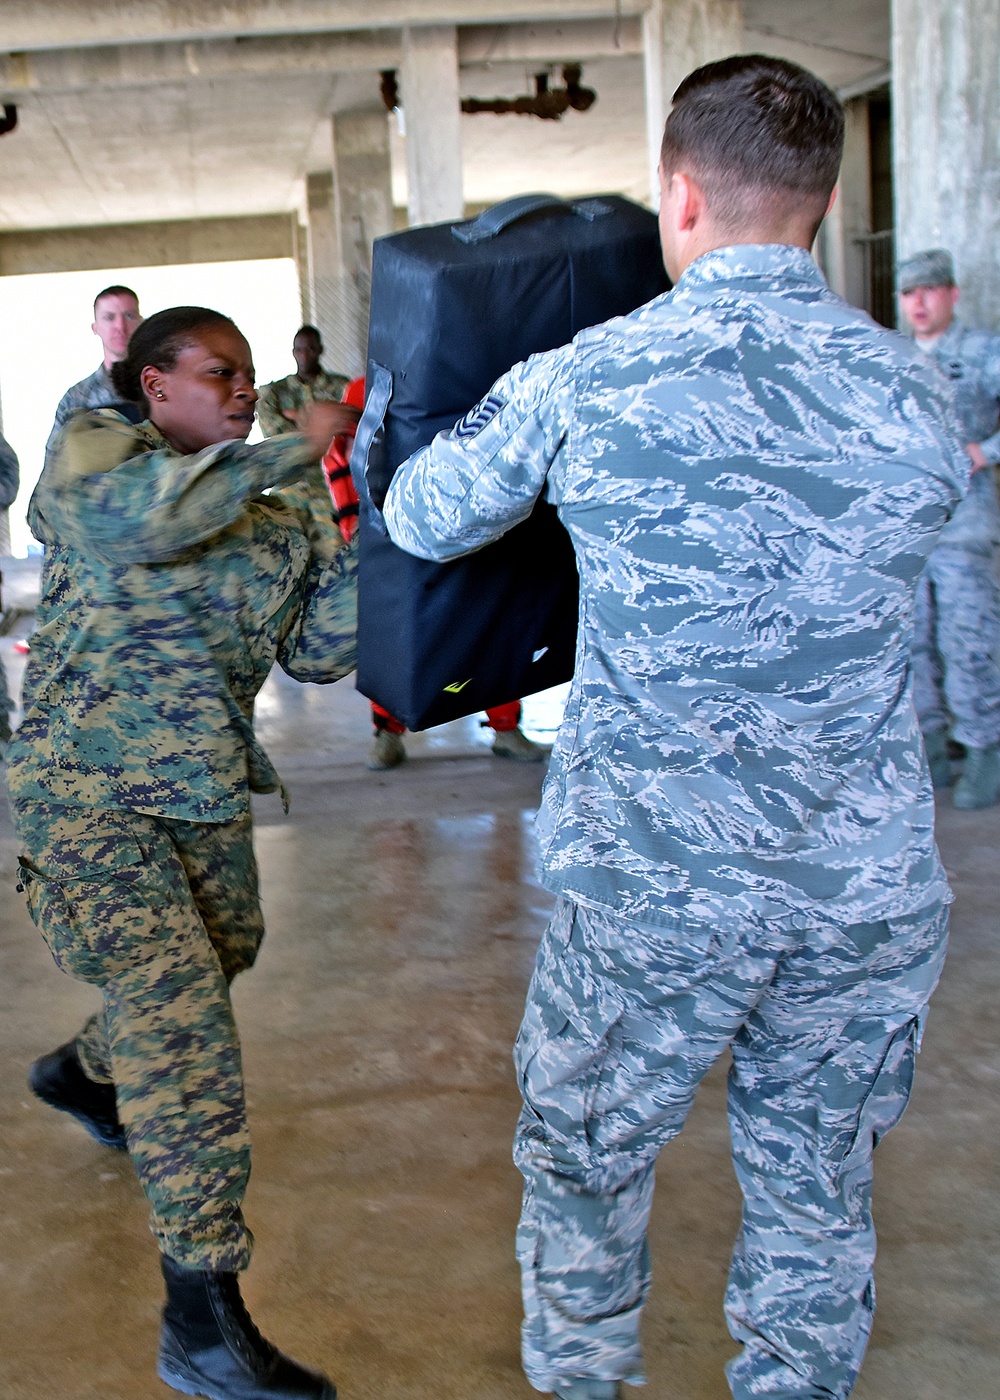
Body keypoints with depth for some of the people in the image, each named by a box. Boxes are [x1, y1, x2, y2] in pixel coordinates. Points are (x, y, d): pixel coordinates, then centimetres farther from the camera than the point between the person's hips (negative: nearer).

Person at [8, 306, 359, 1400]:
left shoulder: (271, 523, 12)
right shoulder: (93, 450, -4)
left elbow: (317, 652, 5)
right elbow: (128, 519, -28)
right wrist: (299, 448, -24)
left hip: (207, 796, 8)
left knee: (214, 964, 23)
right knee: (177, 1006, -18)